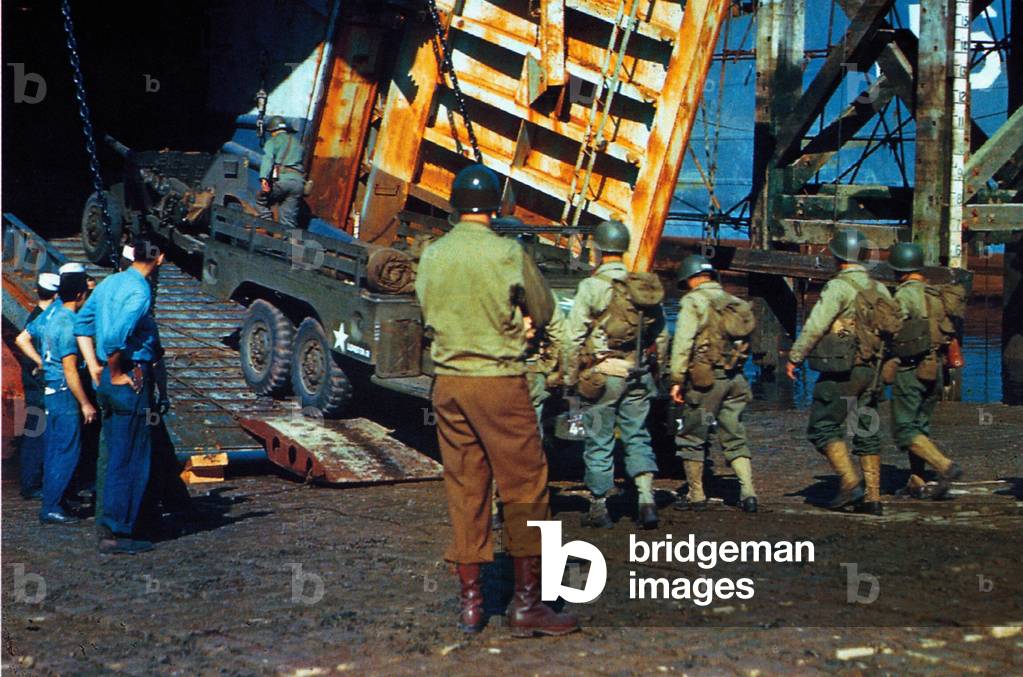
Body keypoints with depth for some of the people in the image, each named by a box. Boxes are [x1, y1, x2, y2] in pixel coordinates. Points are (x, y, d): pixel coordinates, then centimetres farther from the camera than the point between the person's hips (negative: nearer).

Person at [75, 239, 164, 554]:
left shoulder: (109, 282, 10)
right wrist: (115, 374, -14)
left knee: (111, 456, 17)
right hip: (130, 381, -9)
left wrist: (95, 368, 16)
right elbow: (115, 338, -28)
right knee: (130, 461, -2)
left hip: (107, 381, 9)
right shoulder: (140, 292, -17)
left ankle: (106, 525, 24)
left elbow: (82, 324, 17)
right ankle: (116, 534, 1)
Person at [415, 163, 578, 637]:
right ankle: (526, 602, 3)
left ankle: (471, 601, 14)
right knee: (524, 488, 3)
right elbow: (543, 313, 3)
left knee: (464, 491, 10)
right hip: (499, 381, -5)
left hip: (448, 382, 5)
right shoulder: (507, 253, -9)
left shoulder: (432, 256, 4)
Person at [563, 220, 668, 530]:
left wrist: (570, 376, 1)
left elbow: (575, 337, -9)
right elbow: (661, 333, 12)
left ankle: (599, 508, 10)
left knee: (599, 443, 4)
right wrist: (655, 370, 21)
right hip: (637, 375, 4)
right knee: (637, 437, 10)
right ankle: (646, 498, -5)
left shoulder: (591, 287, -9)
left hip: (602, 375, -4)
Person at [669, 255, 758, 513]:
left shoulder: (694, 301, -6)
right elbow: (743, 340, 16)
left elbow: (683, 342, -14)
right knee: (735, 437, 11)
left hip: (705, 378, -6)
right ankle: (748, 492, 1)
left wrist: (677, 379, -13)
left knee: (692, 438, 6)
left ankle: (696, 496, 9)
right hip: (734, 378, 6)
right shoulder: (732, 302, 14)